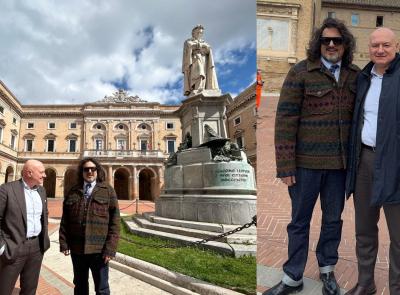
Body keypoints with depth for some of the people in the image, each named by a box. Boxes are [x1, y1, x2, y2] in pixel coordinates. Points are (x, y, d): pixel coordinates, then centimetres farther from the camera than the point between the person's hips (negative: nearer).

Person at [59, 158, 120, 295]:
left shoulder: (108, 191, -1)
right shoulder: (73, 192, 9)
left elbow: (114, 221, -6)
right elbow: (65, 220, 11)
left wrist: (110, 248, -12)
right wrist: (64, 243, 2)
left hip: (99, 250, -3)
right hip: (77, 249, 3)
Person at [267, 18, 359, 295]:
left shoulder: (355, 75, 6)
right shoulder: (301, 72, -7)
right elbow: (285, 120, -11)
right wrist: (285, 166, -13)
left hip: (340, 162, 4)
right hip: (306, 162, -3)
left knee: (333, 219, 16)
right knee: (300, 221, 9)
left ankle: (327, 270, 38)